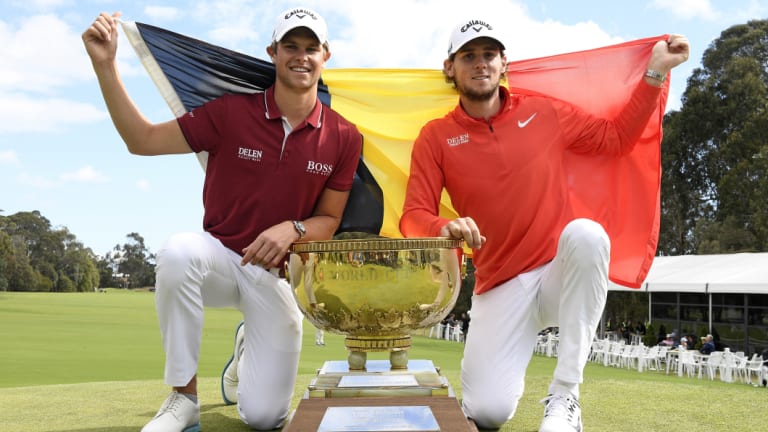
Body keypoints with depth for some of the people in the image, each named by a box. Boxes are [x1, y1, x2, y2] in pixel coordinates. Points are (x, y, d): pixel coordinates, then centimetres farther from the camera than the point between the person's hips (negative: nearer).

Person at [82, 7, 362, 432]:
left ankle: (248, 348, 32)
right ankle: (183, 397, -19)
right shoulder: (231, 112, -8)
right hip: (220, 256, 0)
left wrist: (293, 229, -21)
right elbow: (142, 139, -6)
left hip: (279, 273, 1)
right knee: (177, 251, -39)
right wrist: (105, 65, -17)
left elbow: (329, 219, 1)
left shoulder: (343, 137, -5)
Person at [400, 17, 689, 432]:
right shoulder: (435, 137, -1)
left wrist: (654, 73, 7)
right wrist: (444, 227, -30)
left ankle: (564, 397, -23)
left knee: (586, 233, -36)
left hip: (562, 271, 2)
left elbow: (615, 137, 13)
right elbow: (413, 217, -7)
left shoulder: (545, 112, 4)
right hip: (500, 286, -1)